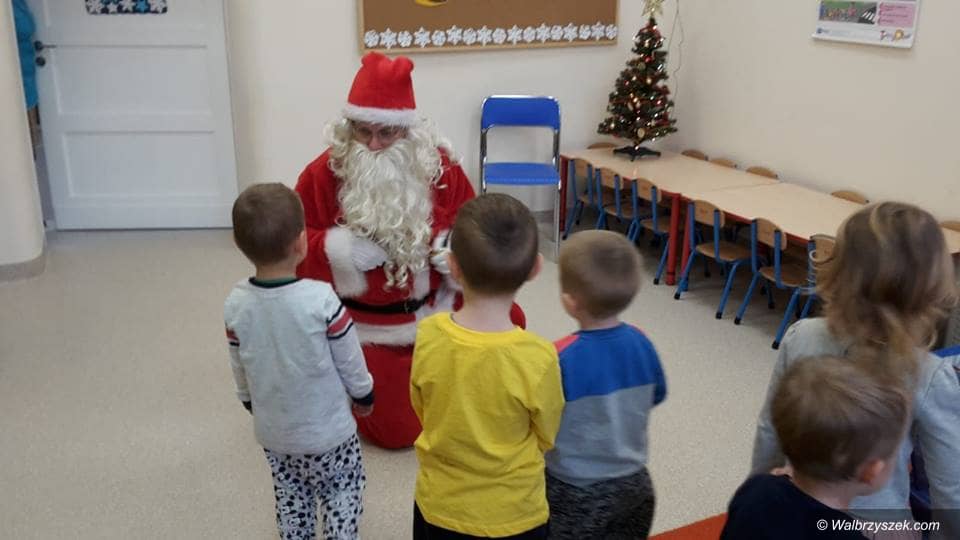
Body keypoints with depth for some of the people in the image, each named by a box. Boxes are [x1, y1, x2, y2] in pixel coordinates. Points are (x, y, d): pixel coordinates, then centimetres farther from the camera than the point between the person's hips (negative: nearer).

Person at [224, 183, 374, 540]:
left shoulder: (235, 305, -15)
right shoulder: (322, 300, -26)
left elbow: (240, 370, 0)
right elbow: (350, 363, -14)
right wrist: (364, 395, 6)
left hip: (272, 432, 4)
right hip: (326, 430, -3)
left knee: (290, 497, 23)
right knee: (343, 492, 18)